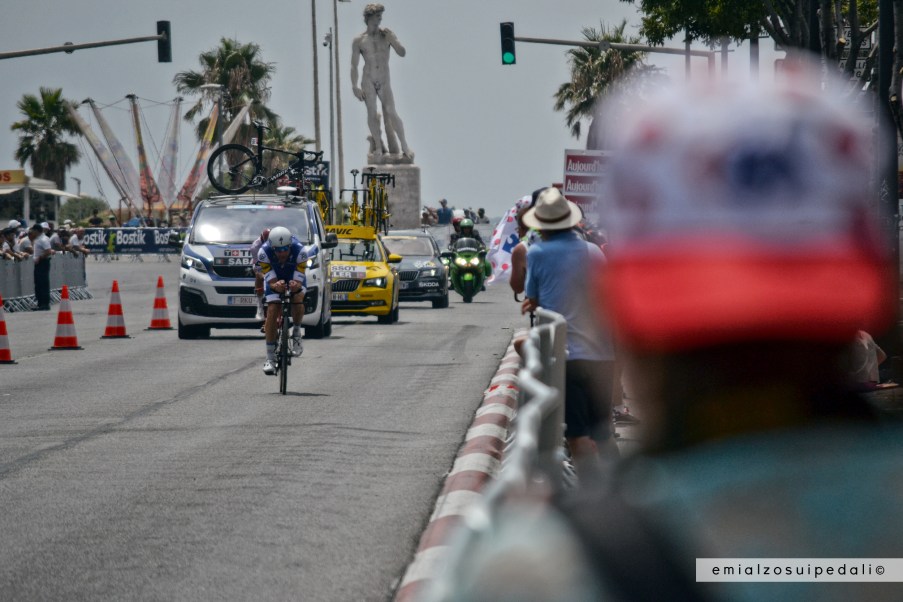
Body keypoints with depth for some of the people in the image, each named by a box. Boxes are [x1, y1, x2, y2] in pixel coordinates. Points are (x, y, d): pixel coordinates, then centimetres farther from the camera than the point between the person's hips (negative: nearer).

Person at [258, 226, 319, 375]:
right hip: (275, 279, 0)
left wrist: (296, 286, -57)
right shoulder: (264, 252, -34)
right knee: (272, 311, -17)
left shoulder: (300, 251, -35)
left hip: (294, 278, 0)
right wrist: (276, 286, -55)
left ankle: (296, 332, 1)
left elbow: (299, 281, -32)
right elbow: (270, 280, -31)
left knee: (297, 300, -30)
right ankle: (270, 358, -11)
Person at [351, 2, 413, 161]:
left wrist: (391, 39, -15)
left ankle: (405, 146, -10)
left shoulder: (387, 35, 5)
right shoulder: (359, 41, 2)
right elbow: (354, 65, 2)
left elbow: (402, 53, 0)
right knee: (372, 113, -6)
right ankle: (378, 146, 0)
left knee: (391, 113, -10)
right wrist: (354, 86, -7)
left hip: (384, 82, 0)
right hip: (368, 81, 0)